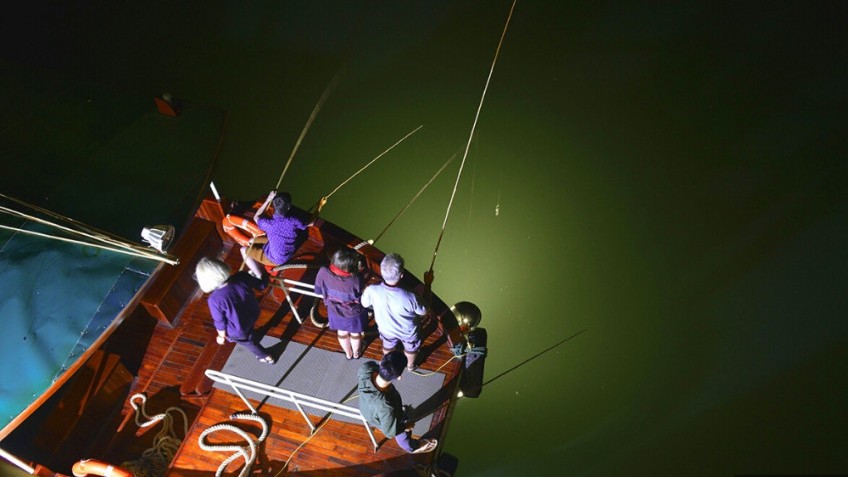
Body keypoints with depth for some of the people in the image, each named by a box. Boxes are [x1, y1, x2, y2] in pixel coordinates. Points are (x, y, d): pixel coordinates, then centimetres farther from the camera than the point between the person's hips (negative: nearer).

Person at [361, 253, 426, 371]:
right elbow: (423, 312, -20)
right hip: (408, 331, -2)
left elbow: (365, 304, -13)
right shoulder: (409, 297, -43)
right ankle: (410, 365, 63)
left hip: (386, 329, 2)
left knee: (387, 346, 37)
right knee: (410, 348, 34)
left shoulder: (372, 290, -38)